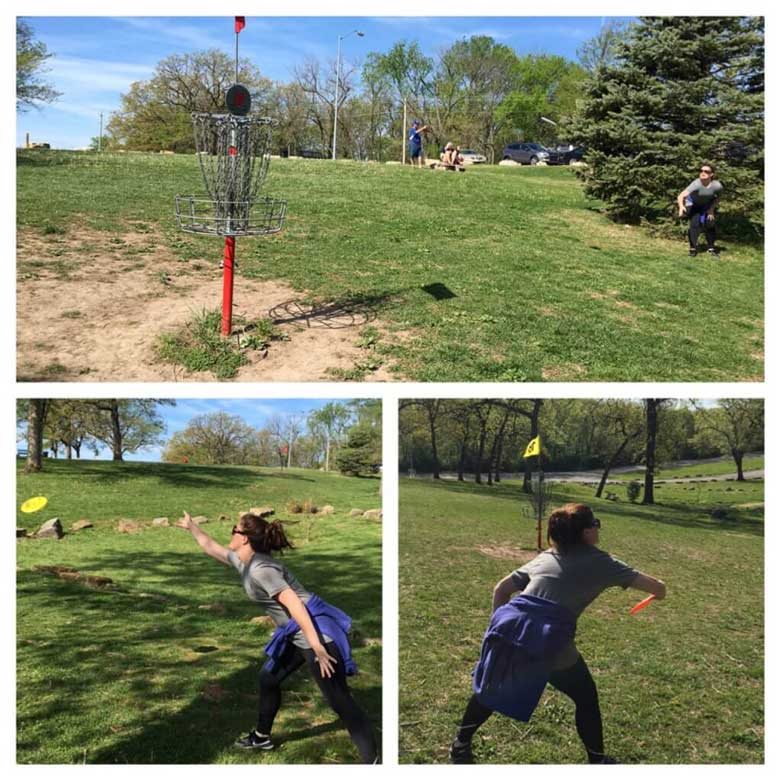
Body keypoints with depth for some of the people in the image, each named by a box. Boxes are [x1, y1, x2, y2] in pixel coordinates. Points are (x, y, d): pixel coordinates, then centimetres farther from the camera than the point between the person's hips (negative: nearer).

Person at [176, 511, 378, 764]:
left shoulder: (259, 569, -19)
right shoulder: (242, 561, 10)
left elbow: (294, 603, -26)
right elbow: (211, 546, 29)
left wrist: (316, 647, -28)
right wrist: (191, 526, 36)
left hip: (315, 630, -10)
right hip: (295, 634, 10)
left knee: (339, 700, -10)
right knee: (268, 679, 23)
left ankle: (372, 761, -8)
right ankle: (262, 737, 43)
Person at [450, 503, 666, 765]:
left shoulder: (544, 557, 23)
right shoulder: (599, 562, 10)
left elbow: (501, 589, 22)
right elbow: (653, 585, 17)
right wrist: (659, 588, 39)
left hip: (509, 624, 5)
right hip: (550, 640, -4)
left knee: (490, 689, 27)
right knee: (586, 697, 21)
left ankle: (461, 746, 38)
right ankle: (597, 760, 32)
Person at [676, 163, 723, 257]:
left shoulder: (717, 186, -29)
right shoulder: (696, 184, -39)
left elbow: (717, 198, -6)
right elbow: (681, 196, -51)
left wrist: (712, 209, -18)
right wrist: (681, 206, -70)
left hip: (707, 204, 2)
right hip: (693, 203, -2)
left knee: (709, 223, -5)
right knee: (694, 223, -17)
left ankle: (711, 247, 17)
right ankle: (693, 247, 2)